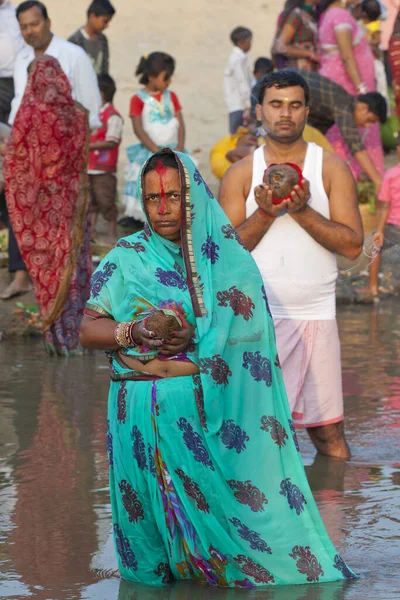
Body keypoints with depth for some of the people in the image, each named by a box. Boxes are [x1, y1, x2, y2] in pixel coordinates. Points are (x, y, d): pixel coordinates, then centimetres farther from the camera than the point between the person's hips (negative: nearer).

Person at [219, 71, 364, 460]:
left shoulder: (332, 169, 5)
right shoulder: (241, 174, 7)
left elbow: (353, 244, -4)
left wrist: (302, 211, -15)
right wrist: (265, 213, -13)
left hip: (314, 315, 0)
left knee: (328, 433, 2)